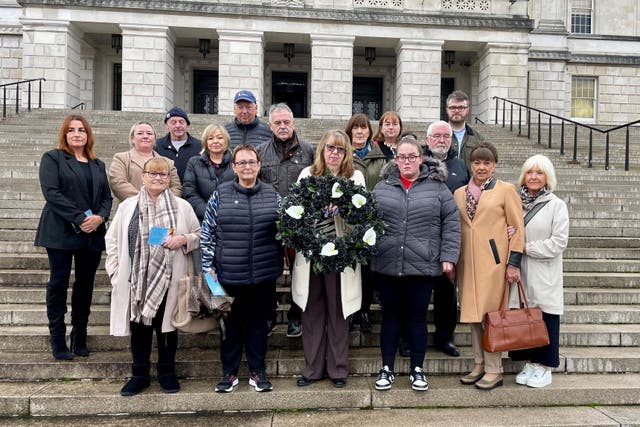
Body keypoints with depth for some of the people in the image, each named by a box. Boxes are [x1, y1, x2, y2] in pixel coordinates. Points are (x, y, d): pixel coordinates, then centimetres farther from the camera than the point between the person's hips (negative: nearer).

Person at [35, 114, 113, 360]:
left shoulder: (98, 165, 17)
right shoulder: (52, 158, 2)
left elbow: (107, 196, 11)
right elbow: (51, 192, -10)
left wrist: (100, 217, -10)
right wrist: (79, 218, -18)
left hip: (93, 234, 4)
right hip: (61, 232, -4)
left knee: (85, 285, 7)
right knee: (59, 284, 0)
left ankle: (80, 338, 18)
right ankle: (58, 341, 10)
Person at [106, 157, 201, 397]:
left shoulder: (182, 207, 4)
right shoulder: (127, 206, 7)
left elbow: (199, 235, 8)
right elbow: (113, 239, 10)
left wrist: (184, 239, -12)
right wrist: (115, 271, 3)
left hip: (168, 280, -1)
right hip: (136, 279, 1)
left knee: (166, 325, 8)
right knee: (139, 326, 9)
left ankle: (166, 373, 26)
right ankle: (140, 375, 25)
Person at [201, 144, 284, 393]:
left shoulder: (272, 195, 4)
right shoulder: (221, 194, 0)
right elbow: (207, 231, 2)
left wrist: (280, 261, -2)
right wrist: (207, 266, -3)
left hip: (264, 274, 1)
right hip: (229, 274, -1)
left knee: (258, 323, 12)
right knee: (232, 324, 12)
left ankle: (257, 372, 26)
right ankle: (229, 373, 27)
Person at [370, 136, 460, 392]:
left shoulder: (437, 188, 2)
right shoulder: (382, 188, 6)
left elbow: (451, 224, 1)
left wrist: (448, 257, -5)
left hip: (423, 266, -1)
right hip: (387, 266, 1)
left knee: (417, 318, 10)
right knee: (390, 317, 12)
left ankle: (417, 370, 27)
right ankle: (387, 369, 25)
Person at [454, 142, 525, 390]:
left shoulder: (506, 190, 0)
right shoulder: (459, 193, 13)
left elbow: (517, 228, -3)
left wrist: (513, 262, -8)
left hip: (493, 261, -5)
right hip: (467, 262, 5)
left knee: (492, 314, -2)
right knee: (472, 314, 9)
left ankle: (494, 370, 9)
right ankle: (479, 365, 22)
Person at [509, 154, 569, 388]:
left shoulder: (557, 205, -4)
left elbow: (559, 242, -10)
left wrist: (526, 247, -13)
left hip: (544, 275, -3)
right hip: (521, 273, 4)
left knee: (544, 317, 2)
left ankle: (544, 367, 17)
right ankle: (529, 363, 22)